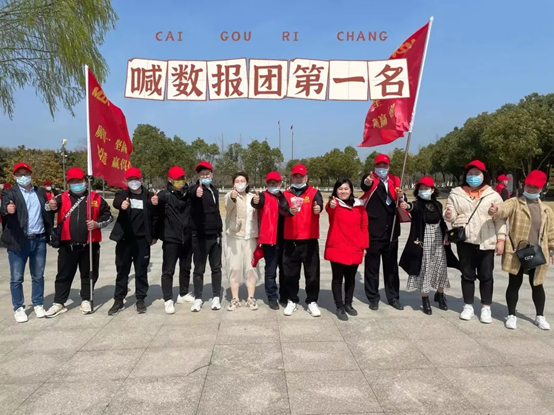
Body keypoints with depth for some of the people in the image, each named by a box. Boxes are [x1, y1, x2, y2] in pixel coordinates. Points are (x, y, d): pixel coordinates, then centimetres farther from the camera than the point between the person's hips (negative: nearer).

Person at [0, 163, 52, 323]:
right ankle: (19, 308, 18)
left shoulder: (41, 192, 11)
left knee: (38, 276, 12)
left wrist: (49, 234, 1)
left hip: (39, 240, 3)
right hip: (18, 241, -3)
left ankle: (38, 304, 24)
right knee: (16, 278, 5)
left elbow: (47, 213, 11)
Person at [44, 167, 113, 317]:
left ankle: (86, 300, 25)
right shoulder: (62, 198, 5)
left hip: (89, 244, 0)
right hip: (67, 244, 1)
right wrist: (51, 206, -36)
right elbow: (48, 207, -12)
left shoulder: (96, 198, 3)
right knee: (64, 274, 9)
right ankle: (59, 303, 20)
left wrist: (97, 224, -12)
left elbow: (108, 216, 6)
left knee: (89, 274, 10)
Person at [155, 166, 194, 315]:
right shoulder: (164, 195, -8)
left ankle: (184, 294, 32)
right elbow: (157, 216, -6)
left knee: (186, 268, 17)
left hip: (187, 239, 5)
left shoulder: (189, 193, 5)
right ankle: (168, 300, 9)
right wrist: (156, 234, -7)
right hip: (170, 239, -5)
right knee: (168, 270, 1)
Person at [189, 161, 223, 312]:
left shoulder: (214, 190, 12)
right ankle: (198, 298, 15)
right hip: (200, 236, -5)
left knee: (216, 267, 10)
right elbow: (192, 194, -35)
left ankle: (216, 297, 21)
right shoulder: (195, 189, -8)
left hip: (215, 235, 5)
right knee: (199, 269, 4)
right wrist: (197, 193, -59)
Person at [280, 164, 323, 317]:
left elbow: (319, 203, -19)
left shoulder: (314, 192, 4)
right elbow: (282, 208, -14)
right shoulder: (286, 194, 6)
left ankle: (312, 302, 18)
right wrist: (289, 211, -37)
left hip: (310, 239, -1)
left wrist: (318, 208, -43)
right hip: (290, 240, 1)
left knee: (312, 272, 4)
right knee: (290, 273, 9)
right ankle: (292, 301, 23)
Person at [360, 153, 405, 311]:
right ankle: (373, 298, 16)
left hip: (391, 230, 4)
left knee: (391, 265, 13)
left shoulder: (394, 181, 9)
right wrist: (367, 183, -53)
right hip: (374, 230, -4)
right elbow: (364, 186, -29)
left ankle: (393, 297, 24)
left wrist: (400, 197, -15)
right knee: (372, 265, 5)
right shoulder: (370, 179, -4)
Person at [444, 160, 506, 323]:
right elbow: (451, 217, 4)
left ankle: (486, 308, 18)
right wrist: (449, 216, -20)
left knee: (486, 276, 6)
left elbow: (500, 220, 1)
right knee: (467, 275, 9)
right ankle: (468, 306, 20)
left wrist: (501, 239, -6)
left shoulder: (493, 195, 3)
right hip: (465, 241, 1)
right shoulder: (456, 194, 5)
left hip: (486, 242, -1)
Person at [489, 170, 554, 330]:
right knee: (514, 284, 5)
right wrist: (496, 210, -49)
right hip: (516, 253, -3)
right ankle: (511, 315, 18)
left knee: (537, 285, 14)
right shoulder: (514, 203, -3)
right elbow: (504, 209, -25)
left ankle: (540, 316, 29)